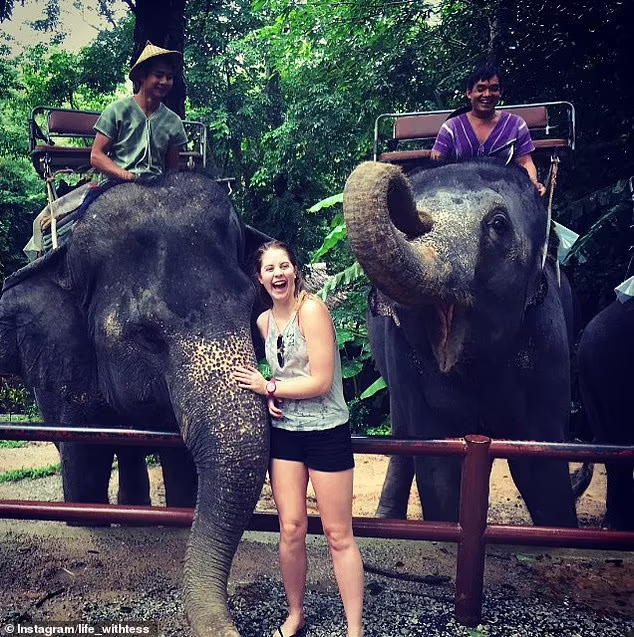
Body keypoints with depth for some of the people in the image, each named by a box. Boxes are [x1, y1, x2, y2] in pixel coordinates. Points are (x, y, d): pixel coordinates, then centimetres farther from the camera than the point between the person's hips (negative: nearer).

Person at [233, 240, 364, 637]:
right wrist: (270, 395, -1)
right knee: (291, 530, 8)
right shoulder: (264, 321, 7)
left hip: (326, 432, -5)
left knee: (338, 534, 2)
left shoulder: (312, 310, -14)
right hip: (284, 431, 5)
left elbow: (321, 382, -19)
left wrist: (267, 387, -10)